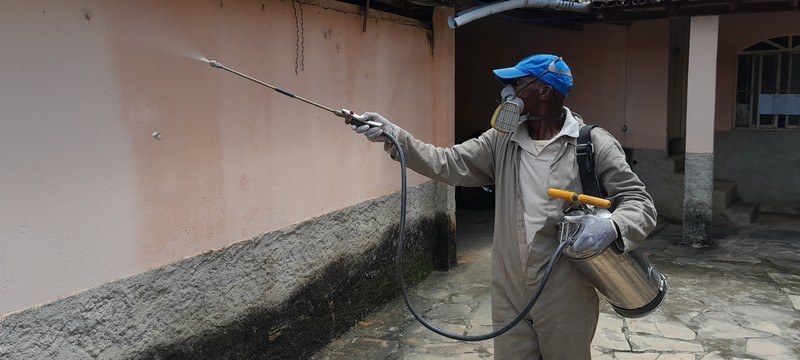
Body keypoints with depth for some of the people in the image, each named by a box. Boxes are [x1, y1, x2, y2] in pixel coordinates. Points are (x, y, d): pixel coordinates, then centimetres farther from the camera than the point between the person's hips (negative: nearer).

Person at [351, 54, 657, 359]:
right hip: (508, 294, 4)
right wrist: (395, 136, -12)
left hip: (566, 300, -3)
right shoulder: (501, 141, 5)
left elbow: (639, 201, -7)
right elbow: (449, 164, -1)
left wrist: (612, 226, -29)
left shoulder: (594, 144, -8)